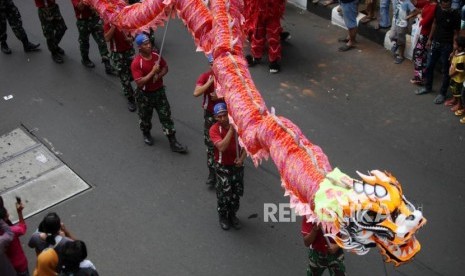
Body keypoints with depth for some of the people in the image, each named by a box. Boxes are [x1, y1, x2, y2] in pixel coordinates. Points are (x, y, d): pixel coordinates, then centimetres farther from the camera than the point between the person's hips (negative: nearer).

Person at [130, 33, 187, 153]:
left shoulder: (156, 56, -8)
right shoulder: (136, 63, -24)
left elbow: (165, 67, 9)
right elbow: (139, 83, -28)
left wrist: (159, 75, -12)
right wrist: (153, 72, -30)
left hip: (159, 91, 4)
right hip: (144, 95, -4)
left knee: (166, 116, 5)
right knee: (145, 117, 18)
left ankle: (173, 143, 11)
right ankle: (146, 134, 49)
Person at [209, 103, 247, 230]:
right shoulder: (214, 129, -20)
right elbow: (221, 147, -33)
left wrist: (242, 158, -15)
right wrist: (231, 129, -34)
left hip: (237, 165, 3)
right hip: (222, 166, -3)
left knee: (237, 192, 14)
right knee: (224, 193, 2)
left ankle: (232, 215, 37)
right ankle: (223, 217, 27)